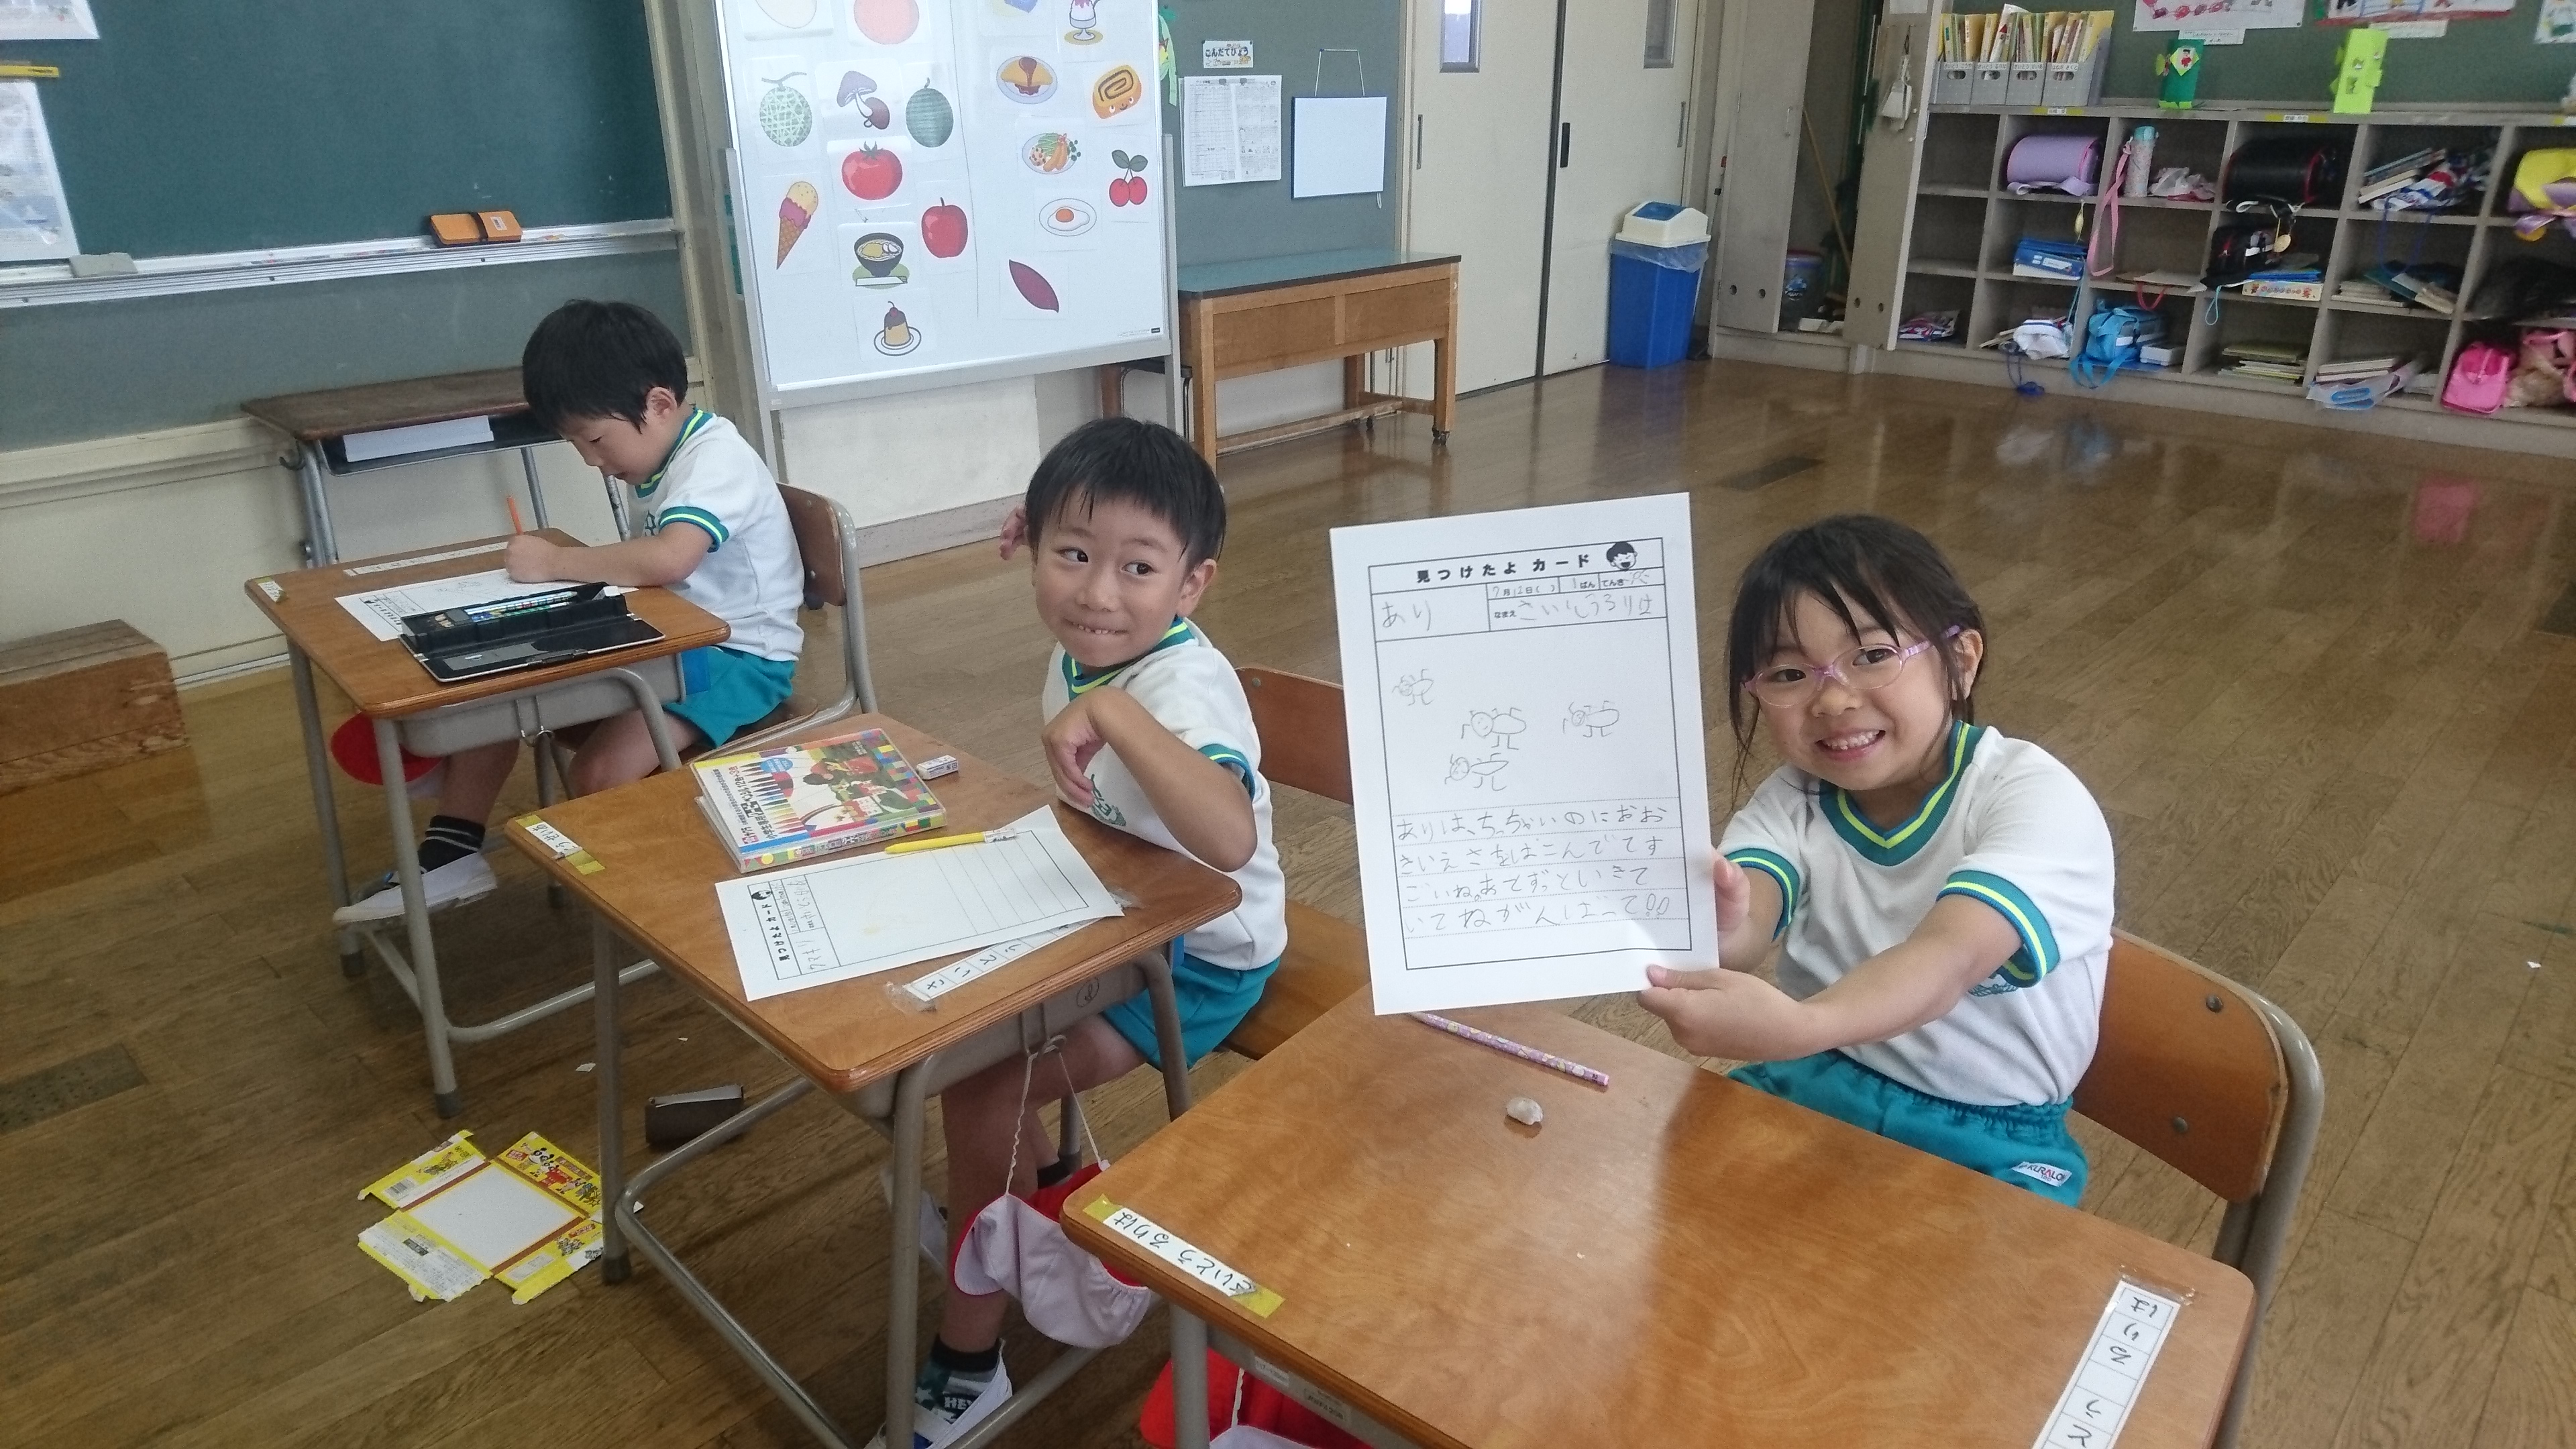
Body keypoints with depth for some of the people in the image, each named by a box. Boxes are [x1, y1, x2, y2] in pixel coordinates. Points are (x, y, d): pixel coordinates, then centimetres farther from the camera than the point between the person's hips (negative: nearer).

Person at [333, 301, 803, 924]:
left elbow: (668, 560, -38)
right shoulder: (665, 456, 8)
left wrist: (557, 561, -25)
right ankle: (450, 856, 4)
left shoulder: (716, 459, -20)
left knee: (600, 774, -27)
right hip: (672, 639, 10)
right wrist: (571, 566, -1)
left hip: (738, 658, -10)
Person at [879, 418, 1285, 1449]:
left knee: (979, 1089, -12)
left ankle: (968, 1358, 11)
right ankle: (1035, 1187, 37)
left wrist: (1111, 712, -56)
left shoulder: (1186, 688, -33)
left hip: (1196, 958, -9)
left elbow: (1229, 840, -55)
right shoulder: (1086, 651, -6)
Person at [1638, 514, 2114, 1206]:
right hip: (1811, 1085, 4)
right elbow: (1744, 918, -24)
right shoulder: (1792, 803, -3)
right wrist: (1711, 930, -50)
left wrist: (1796, 1027, -55)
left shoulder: (2035, 798, -17)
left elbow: (1948, 957, -35)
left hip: (1989, 1137, -3)